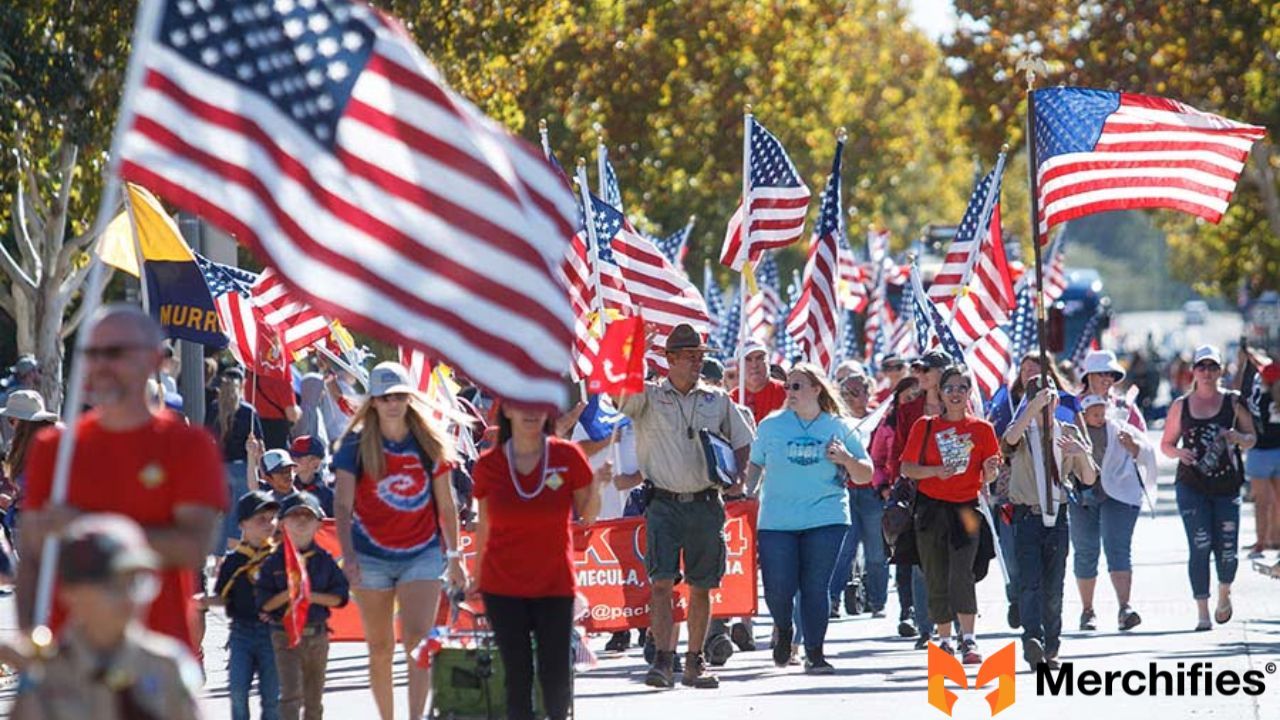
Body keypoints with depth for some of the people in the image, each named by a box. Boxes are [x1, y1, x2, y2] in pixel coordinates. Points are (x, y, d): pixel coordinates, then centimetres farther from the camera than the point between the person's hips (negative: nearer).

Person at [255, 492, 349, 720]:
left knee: (314, 697, 13)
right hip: (285, 635, -3)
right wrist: (288, 593, -20)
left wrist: (311, 596, -16)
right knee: (291, 693, -14)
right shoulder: (273, 561, -2)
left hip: (317, 634, 3)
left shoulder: (325, 560, 3)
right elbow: (264, 603, -5)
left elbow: (339, 596, -2)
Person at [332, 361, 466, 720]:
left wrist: (455, 557, 10)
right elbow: (343, 505, -11)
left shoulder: (430, 444, 1)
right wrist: (348, 555, -24)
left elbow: (446, 506, 9)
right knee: (380, 647, 8)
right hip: (371, 555, 0)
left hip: (423, 553, 0)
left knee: (418, 637, -15)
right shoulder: (356, 445, -3)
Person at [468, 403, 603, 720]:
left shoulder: (567, 456, -3)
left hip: (555, 585, 0)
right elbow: (484, 526, 8)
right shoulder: (488, 465, -1)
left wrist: (596, 488, -17)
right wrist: (477, 576, 10)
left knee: (556, 676, -3)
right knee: (517, 676, 0)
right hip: (503, 586, 0)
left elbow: (587, 516, 2)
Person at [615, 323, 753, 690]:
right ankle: (662, 660, -14)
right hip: (664, 504, -3)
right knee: (662, 582, -13)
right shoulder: (648, 397, 3)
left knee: (701, 586, 6)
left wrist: (737, 477, 3)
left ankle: (695, 662, 14)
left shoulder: (717, 401, 11)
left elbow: (742, 441, 19)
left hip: (706, 504, 3)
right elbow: (621, 393, -16)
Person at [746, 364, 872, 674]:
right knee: (778, 588, -6)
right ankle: (784, 630, 26)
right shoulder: (772, 425, 6)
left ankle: (814, 652, 7)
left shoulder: (840, 428, 5)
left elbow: (865, 476, 7)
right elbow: (754, 465, 17)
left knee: (815, 587, -4)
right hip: (776, 519, 1)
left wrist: (847, 459, -11)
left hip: (825, 517, -1)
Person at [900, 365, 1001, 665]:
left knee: (961, 573, -17)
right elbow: (907, 468, 3)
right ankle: (945, 640, 15)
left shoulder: (982, 429, 6)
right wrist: (936, 471, -14)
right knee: (936, 578, 5)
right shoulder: (925, 426, 6)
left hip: (966, 506, -2)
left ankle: (968, 639, -17)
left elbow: (989, 477, 9)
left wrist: (991, 470, -15)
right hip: (932, 507, 2)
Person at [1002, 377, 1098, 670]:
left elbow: (1089, 479, 9)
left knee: (1053, 587, 5)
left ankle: (1050, 648, 11)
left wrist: (1081, 453, -11)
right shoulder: (1024, 431, 2)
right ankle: (1032, 638, -31)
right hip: (1027, 516, -3)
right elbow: (1010, 439, -25)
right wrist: (1034, 408, -36)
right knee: (1029, 581, -17)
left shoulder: (1069, 433, 12)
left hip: (1057, 517, 3)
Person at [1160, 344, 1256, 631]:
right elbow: (1165, 444, 13)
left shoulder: (1233, 403, 5)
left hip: (1227, 485, 1)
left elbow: (1251, 439, 11)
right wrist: (1179, 452, -9)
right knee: (1200, 547, -11)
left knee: (1226, 550, 1)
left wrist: (1238, 438, -12)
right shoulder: (1181, 406, 6)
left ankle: (1224, 594, 33)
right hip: (1192, 486, -1)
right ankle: (1203, 613, -7)